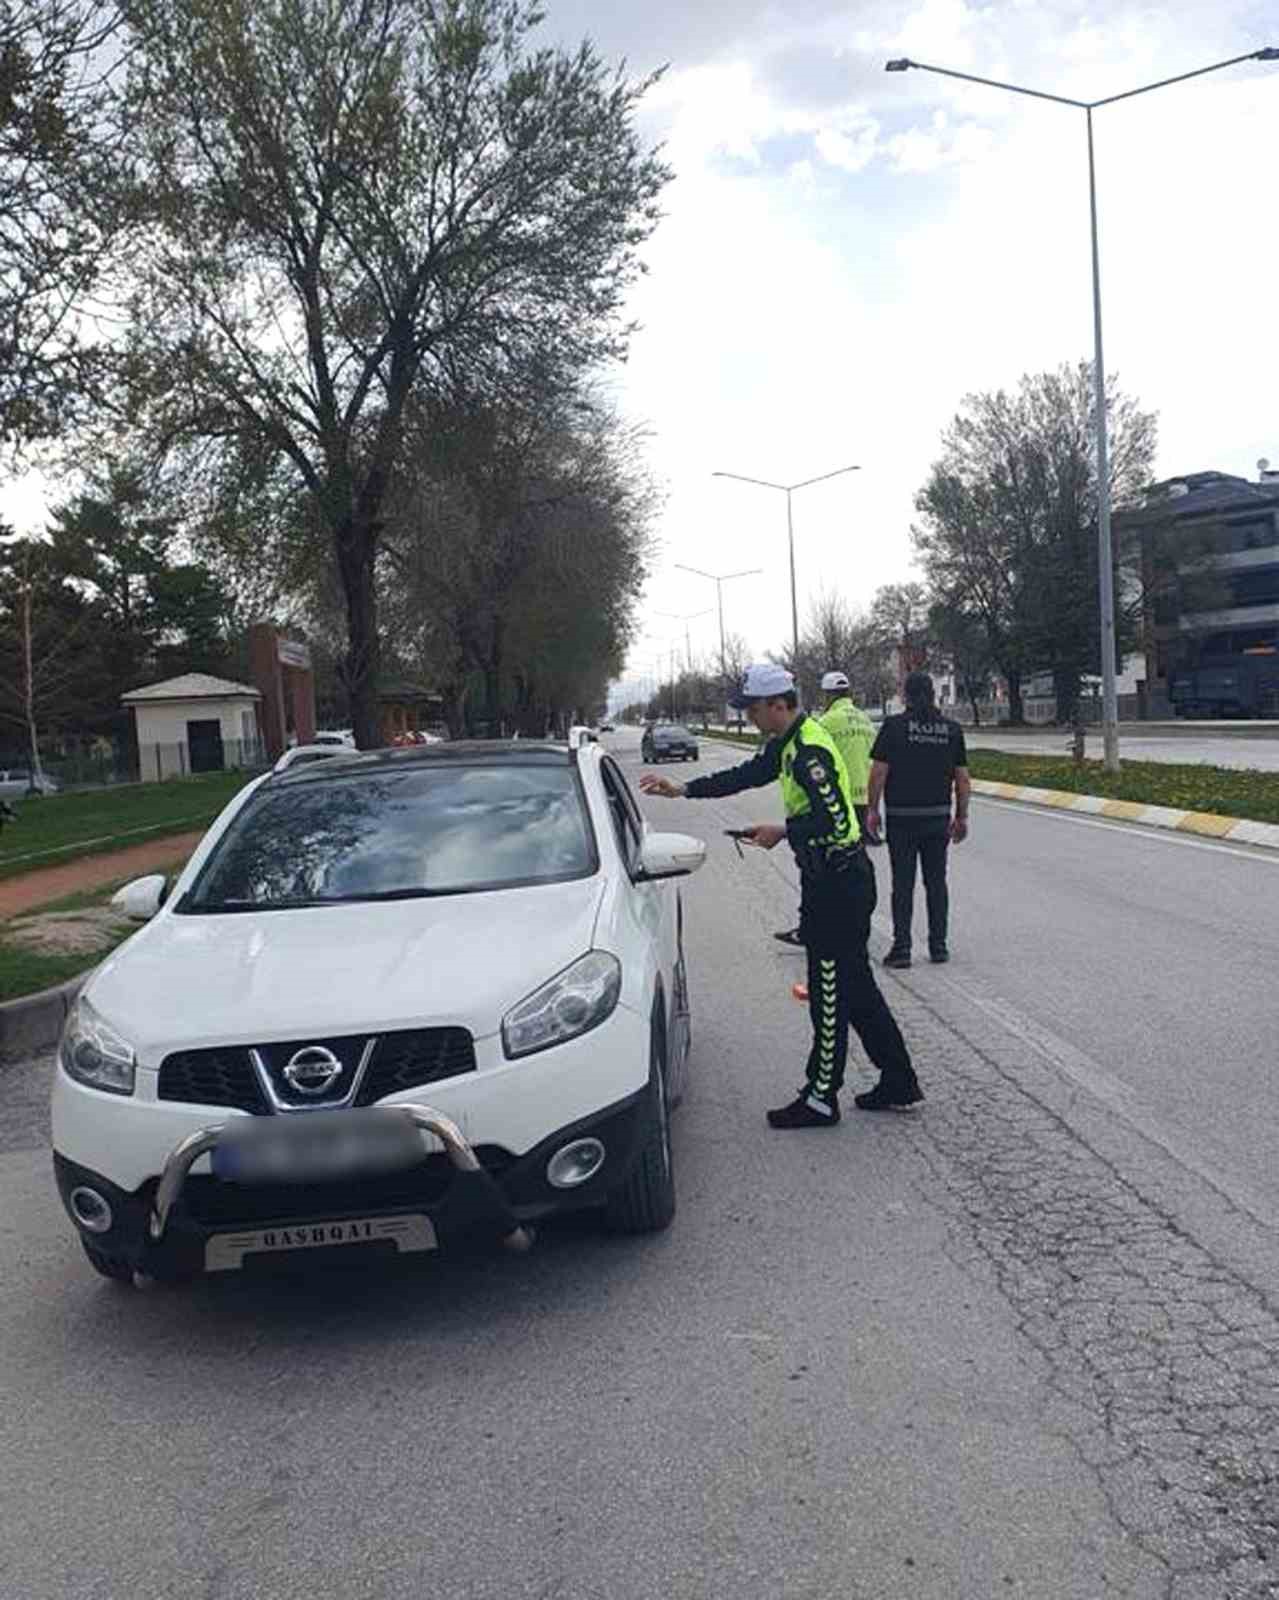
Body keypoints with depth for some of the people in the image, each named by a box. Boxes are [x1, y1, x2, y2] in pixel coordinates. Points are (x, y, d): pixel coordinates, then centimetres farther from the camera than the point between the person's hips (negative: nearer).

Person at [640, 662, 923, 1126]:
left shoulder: (810, 752, -21)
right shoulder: (787, 744, 12)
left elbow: (834, 819, -26)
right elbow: (746, 775, 21)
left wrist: (783, 832, -15)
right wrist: (682, 790, 17)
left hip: (837, 885, -10)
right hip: (834, 879, 10)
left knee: (830, 995, -1)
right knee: (856, 988, 16)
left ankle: (821, 1098, 10)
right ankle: (899, 1083, 24)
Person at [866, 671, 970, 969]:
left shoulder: (894, 726, -7)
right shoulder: (952, 729, 4)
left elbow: (879, 771, -8)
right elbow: (962, 779, 5)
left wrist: (873, 809, 1)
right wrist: (961, 816, 13)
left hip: (902, 818, -3)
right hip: (938, 818, 3)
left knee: (903, 884, 1)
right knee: (936, 882, 11)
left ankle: (901, 948, 2)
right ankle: (939, 946, 15)